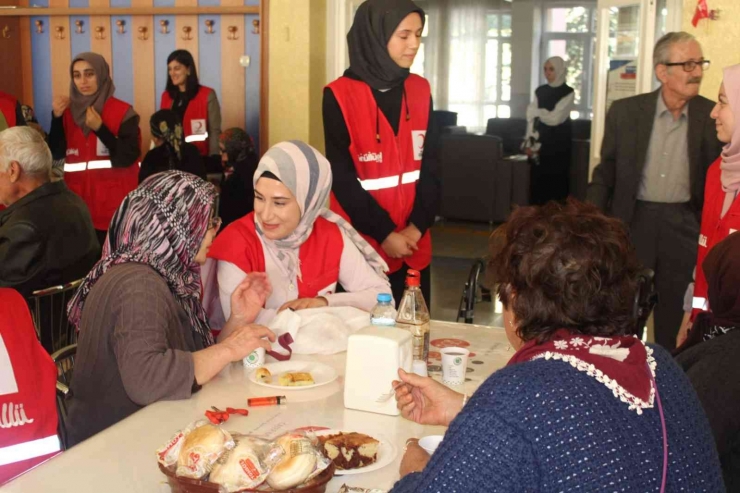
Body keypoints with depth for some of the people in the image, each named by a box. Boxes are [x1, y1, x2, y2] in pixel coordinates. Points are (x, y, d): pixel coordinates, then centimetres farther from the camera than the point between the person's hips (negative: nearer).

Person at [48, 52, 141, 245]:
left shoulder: (122, 112, -5)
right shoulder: (69, 112, 9)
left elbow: (129, 157, -13)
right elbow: (56, 153, 1)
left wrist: (99, 128, -20)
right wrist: (57, 117, -10)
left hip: (114, 203, -4)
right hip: (78, 200, 4)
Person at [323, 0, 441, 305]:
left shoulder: (420, 91, 6)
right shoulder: (340, 95, -8)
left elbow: (431, 164, 4)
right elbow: (342, 176, -9)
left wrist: (418, 225, -8)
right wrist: (383, 232, -12)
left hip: (413, 241, 4)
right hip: (360, 242, -4)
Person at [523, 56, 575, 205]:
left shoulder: (568, 92, -6)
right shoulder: (540, 91, 10)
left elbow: (555, 118, -15)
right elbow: (532, 118, 4)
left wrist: (536, 111, -2)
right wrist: (529, 142, -7)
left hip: (558, 143, -4)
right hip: (540, 141, 4)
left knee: (556, 182, -3)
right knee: (538, 181, 2)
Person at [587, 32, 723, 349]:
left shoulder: (711, 117, -3)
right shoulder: (625, 111, -3)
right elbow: (605, 173, 3)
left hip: (684, 225, 1)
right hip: (633, 220, 0)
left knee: (673, 315, 11)